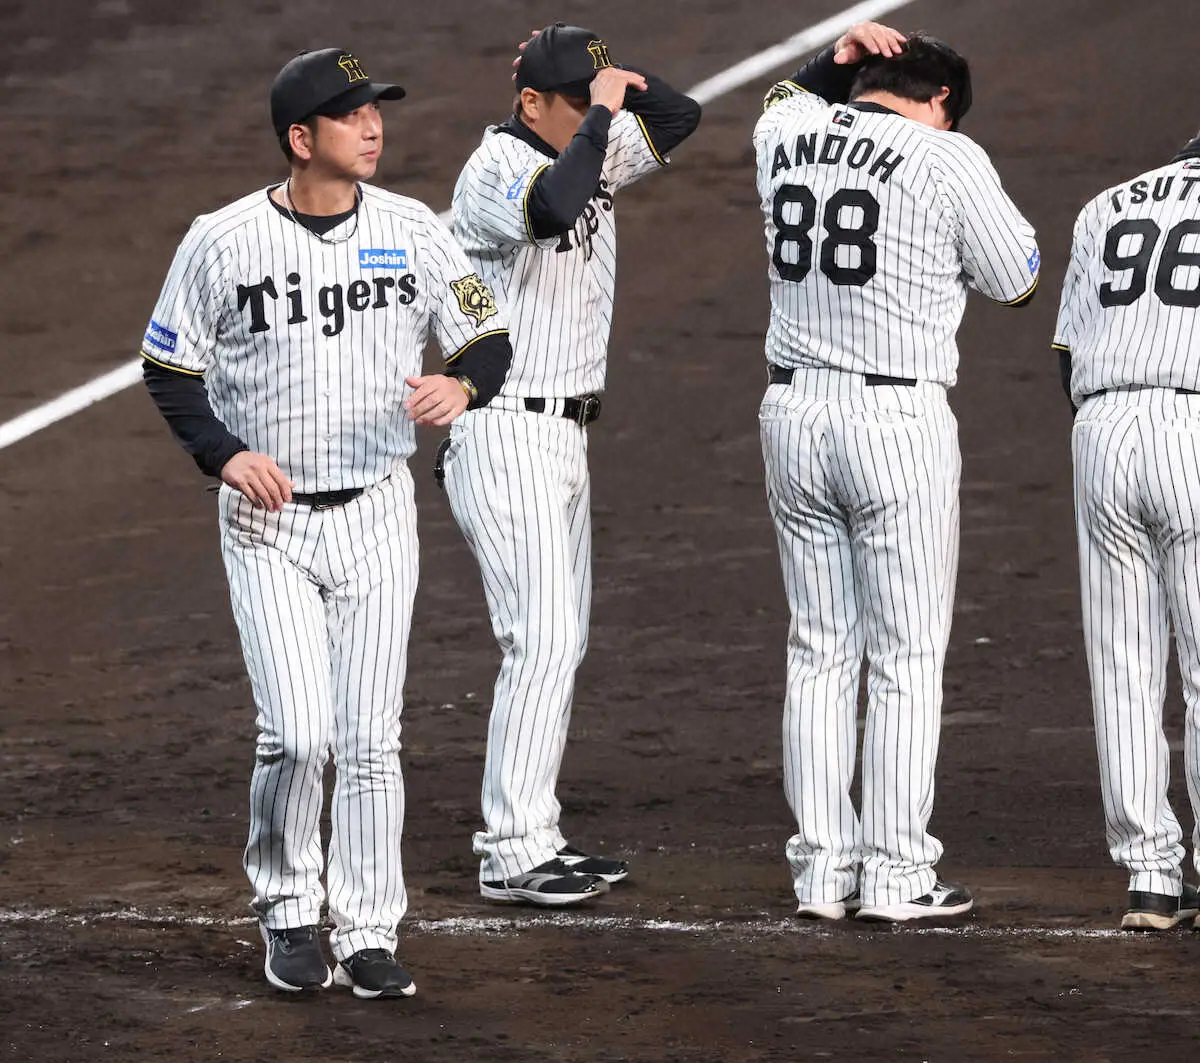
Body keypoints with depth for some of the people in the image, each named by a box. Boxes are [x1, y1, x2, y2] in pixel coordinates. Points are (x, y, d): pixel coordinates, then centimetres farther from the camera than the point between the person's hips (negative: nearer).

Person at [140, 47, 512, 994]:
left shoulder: (412, 231, 0)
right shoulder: (224, 241, -7)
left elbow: (489, 338, 5)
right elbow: (170, 368, 2)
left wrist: (461, 385, -18)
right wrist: (226, 454, -13)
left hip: (376, 515, 2)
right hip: (268, 521, -2)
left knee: (372, 737, 2)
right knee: (297, 733, -11)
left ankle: (368, 935, 10)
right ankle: (287, 909, 11)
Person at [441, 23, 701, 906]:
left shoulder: (588, 151, 9)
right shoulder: (497, 169, -18)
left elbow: (677, 115, 12)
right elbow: (553, 208, -40)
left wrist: (598, 71, -3)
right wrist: (599, 112, -27)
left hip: (564, 436, 10)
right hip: (506, 439, -10)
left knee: (562, 641, 12)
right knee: (543, 642, -12)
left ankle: (531, 835, 18)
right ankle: (512, 857, -10)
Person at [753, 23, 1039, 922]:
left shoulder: (786, 135, 6)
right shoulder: (946, 160, -10)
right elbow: (1018, 282, 3)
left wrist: (837, 60, 22)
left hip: (793, 412, 5)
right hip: (898, 421, -5)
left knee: (820, 652, 12)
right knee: (908, 660, 2)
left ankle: (823, 870, 12)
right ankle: (895, 875, 2)